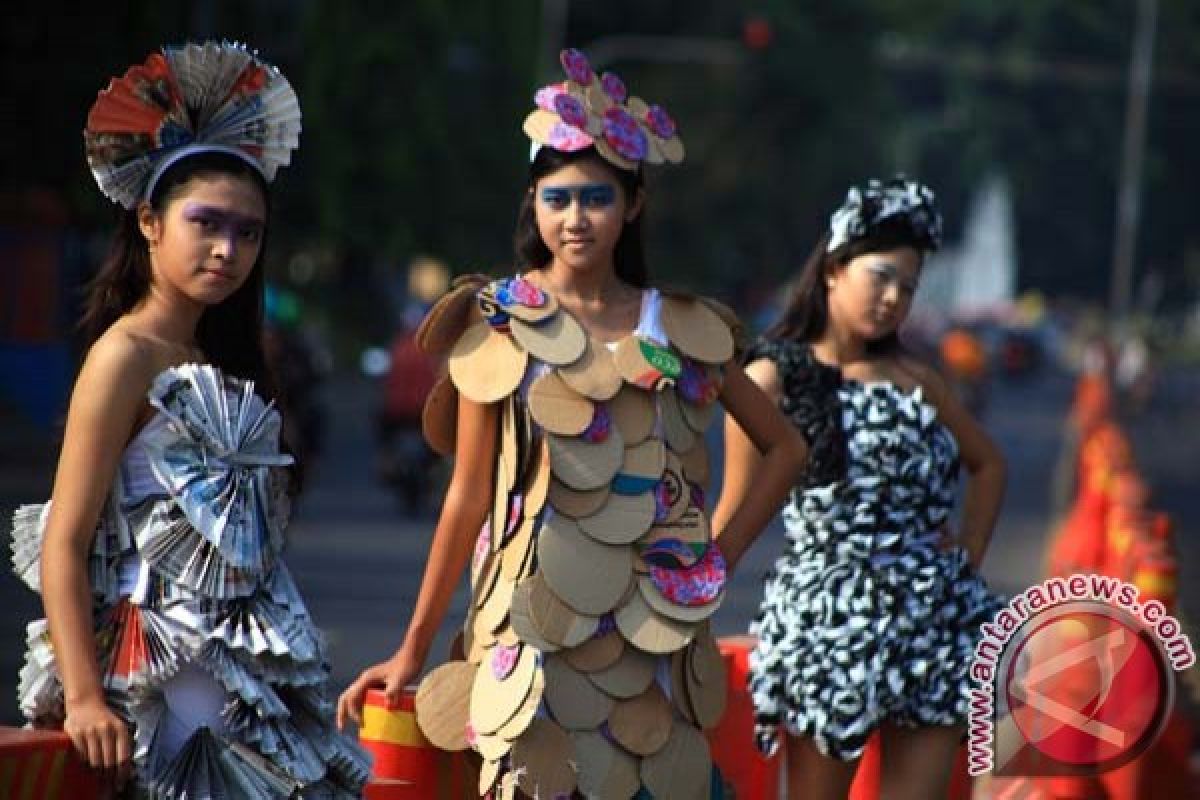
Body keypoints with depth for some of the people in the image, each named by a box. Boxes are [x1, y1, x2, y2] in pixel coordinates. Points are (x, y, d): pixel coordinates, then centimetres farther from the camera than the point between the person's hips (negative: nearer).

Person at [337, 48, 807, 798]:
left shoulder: (683, 330, 5)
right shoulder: (499, 325, 1)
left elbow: (786, 448, 14)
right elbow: (469, 496, 2)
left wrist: (723, 554, 2)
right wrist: (415, 647, -1)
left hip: (655, 628, 2)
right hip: (535, 618, -2)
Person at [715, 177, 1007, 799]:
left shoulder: (913, 379, 11)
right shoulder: (772, 378, -2)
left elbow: (987, 464, 25)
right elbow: (735, 515, -1)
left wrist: (968, 559, 11)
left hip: (932, 619, 4)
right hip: (827, 619, -4)